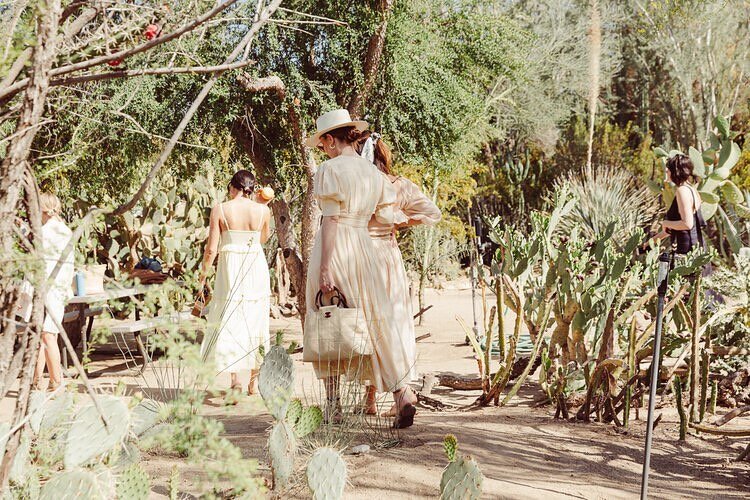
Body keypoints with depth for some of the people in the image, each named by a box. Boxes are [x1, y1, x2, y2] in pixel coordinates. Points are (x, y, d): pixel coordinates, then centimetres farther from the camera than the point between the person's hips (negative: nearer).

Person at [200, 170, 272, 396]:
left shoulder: (220, 209, -6)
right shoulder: (262, 210, -1)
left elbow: (212, 248, -6)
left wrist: (204, 272, 8)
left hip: (230, 269, -2)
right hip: (257, 267, 2)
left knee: (229, 321, 3)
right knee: (256, 322, 12)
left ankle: (234, 378, -9)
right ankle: (254, 381, 18)